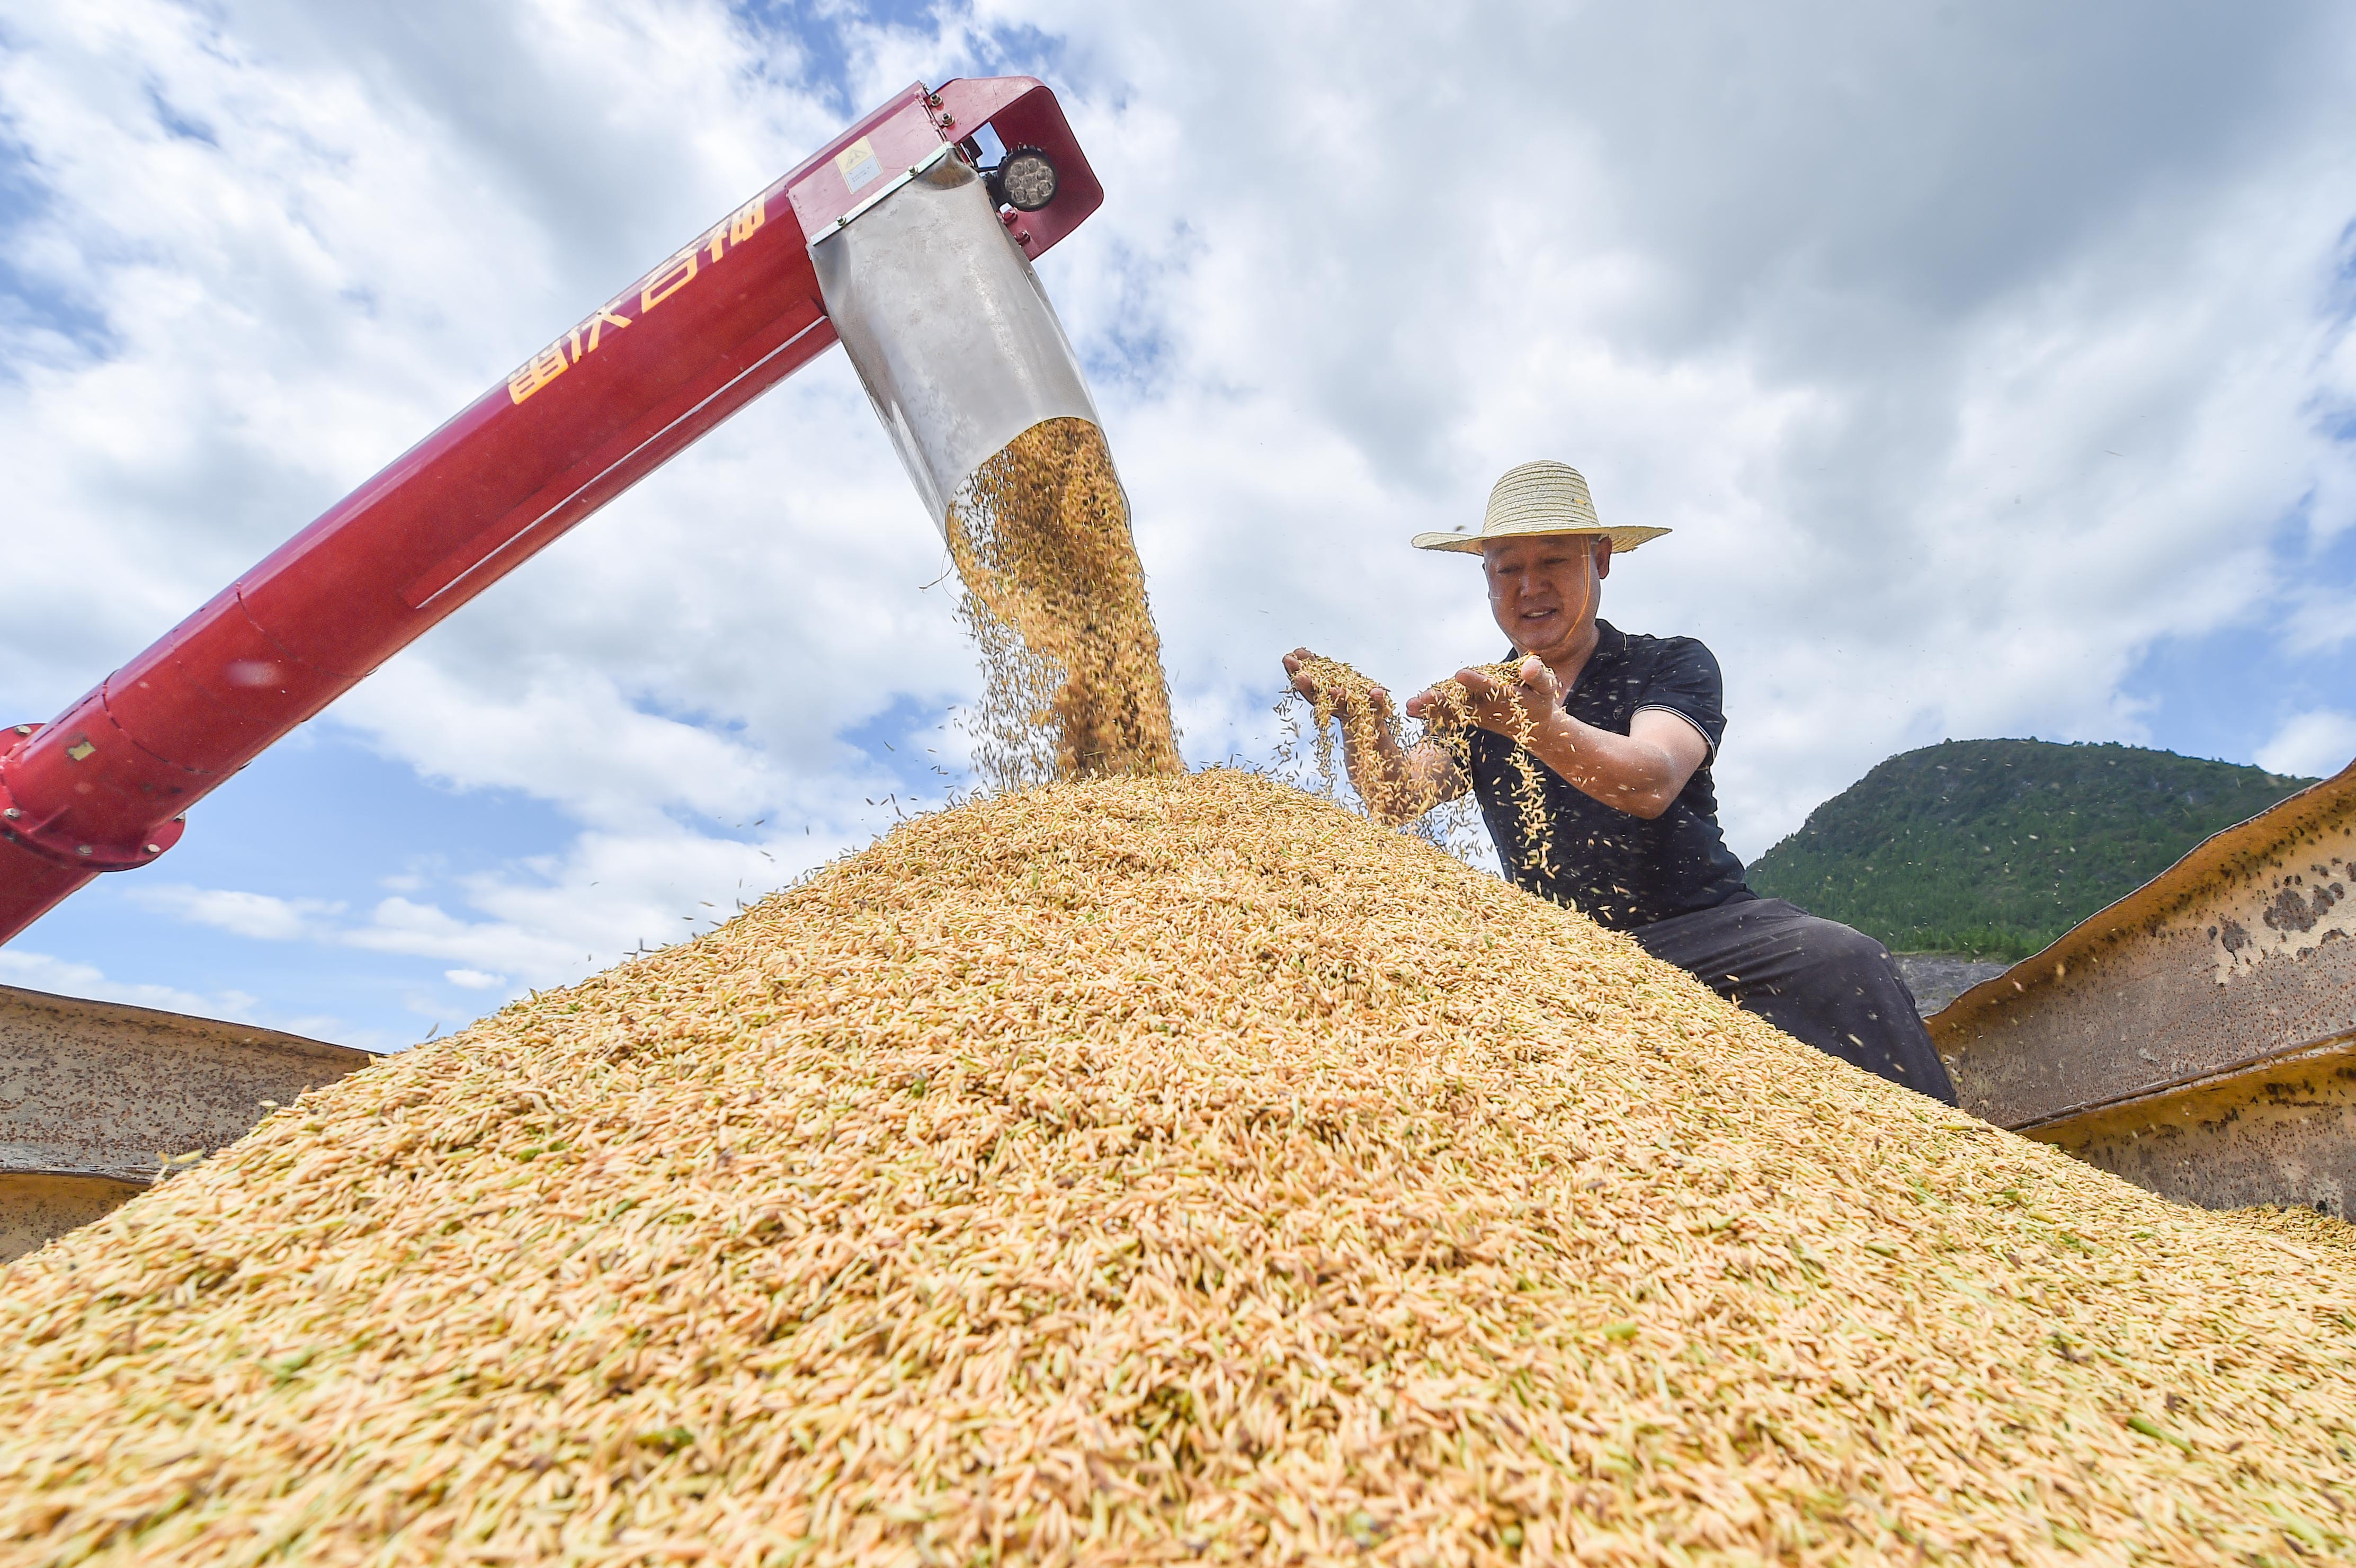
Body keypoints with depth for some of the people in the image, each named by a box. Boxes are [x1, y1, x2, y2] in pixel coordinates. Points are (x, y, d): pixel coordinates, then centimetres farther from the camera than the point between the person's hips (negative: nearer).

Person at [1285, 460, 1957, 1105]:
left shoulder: (1674, 663, 1)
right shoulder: (1480, 701, 10)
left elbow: (1650, 784, -21)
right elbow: (1397, 797, -7)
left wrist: (1543, 726, -42)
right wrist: (1364, 720, -29)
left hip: (1708, 927, -1)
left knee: (1840, 961, -30)